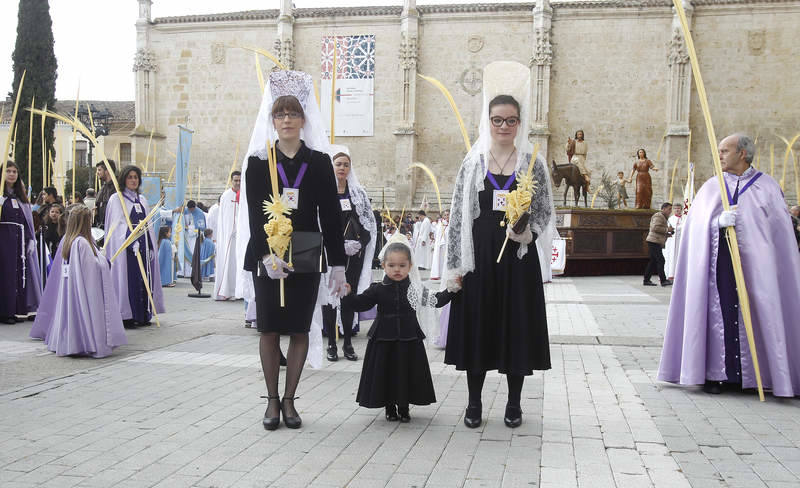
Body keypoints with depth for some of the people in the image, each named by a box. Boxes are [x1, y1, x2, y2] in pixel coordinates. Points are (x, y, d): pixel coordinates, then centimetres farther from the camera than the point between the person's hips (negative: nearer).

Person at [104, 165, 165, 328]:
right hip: (125, 246, -6)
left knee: (144, 279, 5)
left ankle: (143, 315, 11)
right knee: (128, 280, -7)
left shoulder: (142, 199, 18)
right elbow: (118, 223, -12)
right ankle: (126, 316, -3)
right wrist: (132, 241, -25)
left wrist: (151, 247, 9)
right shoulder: (116, 199, -1)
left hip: (143, 245, 6)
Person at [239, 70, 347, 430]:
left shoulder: (319, 162, 4)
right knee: (269, 330, 4)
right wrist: (267, 254, -18)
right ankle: (272, 401, 17)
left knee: (300, 330, 4)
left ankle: (289, 400, 17)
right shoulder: (257, 162, 3)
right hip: (267, 259, 0)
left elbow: (331, 215, 3)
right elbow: (254, 213, -4)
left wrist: (338, 264, -1)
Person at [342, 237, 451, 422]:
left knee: (407, 373, 7)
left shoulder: (416, 288, 1)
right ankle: (390, 408, 25)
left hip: (408, 339, 1)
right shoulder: (378, 289, -2)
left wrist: (450, 291, -6)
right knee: (386, 373, 6)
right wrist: (347, 295, -21)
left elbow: (436, 300, 4)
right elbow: (361, 303, -6)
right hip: (384, 339, -1)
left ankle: (404, 408, 25)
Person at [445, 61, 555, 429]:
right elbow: (458, 215, 3)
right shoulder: (473, 162, 4)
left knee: (517, 324, 5)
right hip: (479, 256, 0)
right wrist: (455, 265, -2)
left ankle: (514, 402, 20)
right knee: (476, 325, 4)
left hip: (518, 256, 0)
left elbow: (546, 212, 6)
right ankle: (474, 402, 18)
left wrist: (528, 232, -16)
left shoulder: (533, 163, 3)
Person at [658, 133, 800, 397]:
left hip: (755, 265, -1)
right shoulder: (711, 187, 11)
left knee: (754, 314, -1)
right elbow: (698, 225, 1)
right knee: (720, 313, -2)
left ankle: (754, 375, 8)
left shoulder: (767, 186, 6)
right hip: (719, 264, 1)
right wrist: (719, 221, -19)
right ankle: (716, 374, 3)